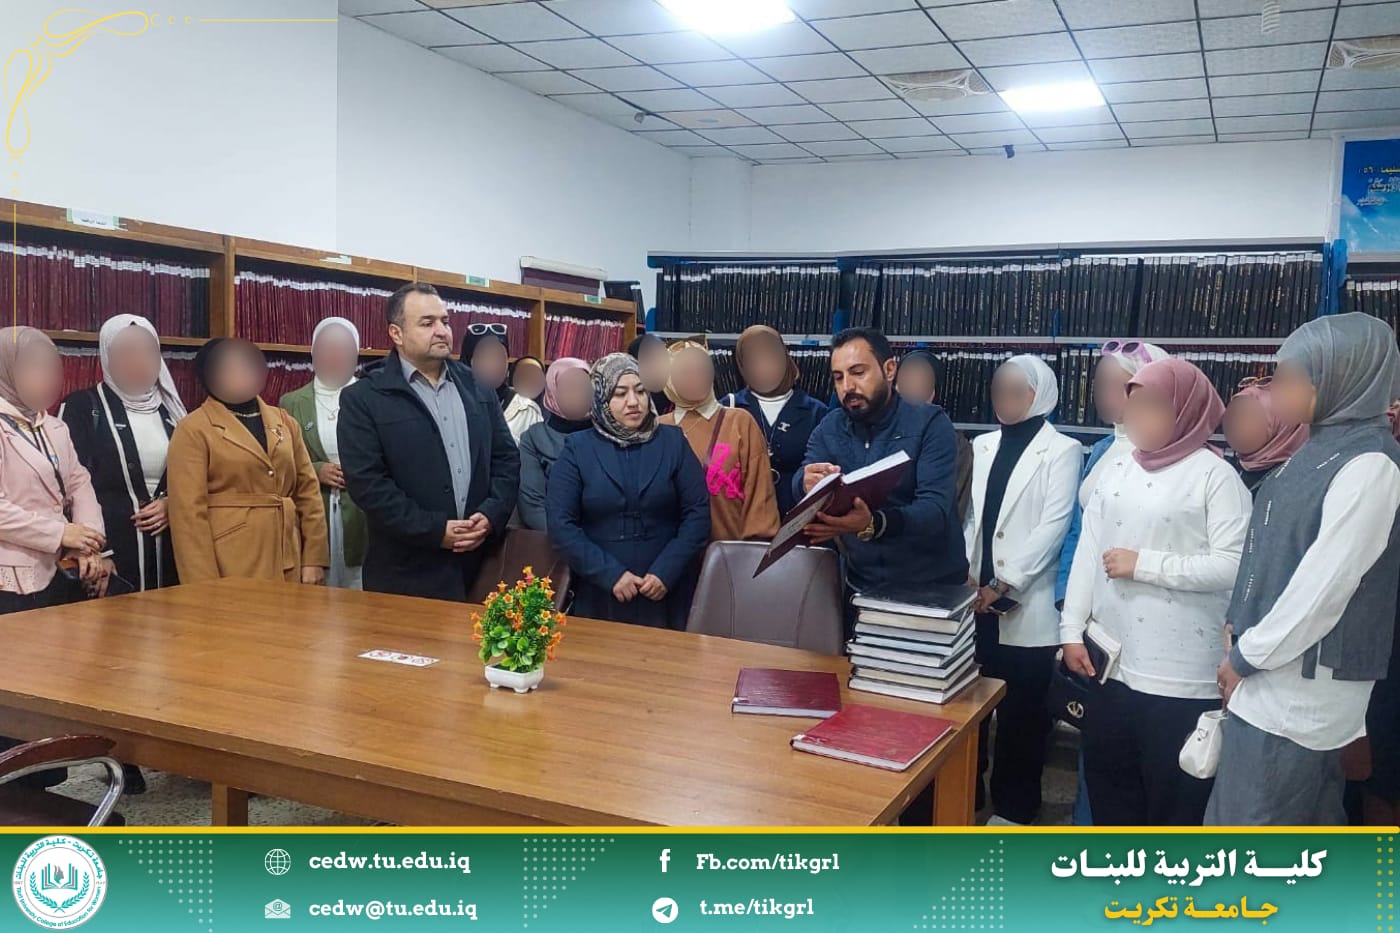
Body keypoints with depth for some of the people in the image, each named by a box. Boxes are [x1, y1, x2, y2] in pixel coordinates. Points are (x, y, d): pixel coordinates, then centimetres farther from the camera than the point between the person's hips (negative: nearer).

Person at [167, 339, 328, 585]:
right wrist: (205, 586, -12)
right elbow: (189, 512, -7)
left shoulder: (284, 422, 12)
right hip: (230, 570, -4)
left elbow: (308, 492, 11)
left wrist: (314, 559, 3)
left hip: (288, 566, 4)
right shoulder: (193, 431, -2)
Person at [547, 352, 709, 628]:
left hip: (666, 592, 1)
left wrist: (666, 571, -12)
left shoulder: (673, 442, 2)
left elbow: (697, 512, -2)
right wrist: (610, 573, -13)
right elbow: (561, 523, -5)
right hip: (600, 594, 0)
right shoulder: (577, 448, 0)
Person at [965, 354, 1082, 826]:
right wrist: (965, 571, -3)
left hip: (1027, 607, -5)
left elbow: (1053, 525, -10)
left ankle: (1013, 807, 18)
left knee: (1022, 714, 4)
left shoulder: (1062, 450, -3)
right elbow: (970, 514, 11)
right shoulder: (982, 446, 14)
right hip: (977, 602, 5)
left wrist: (1004, 582, -14)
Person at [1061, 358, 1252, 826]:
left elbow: (1233, 565, -15)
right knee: (1108, 780, 16)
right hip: (1110, 660, 6)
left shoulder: (1215, 475, -7)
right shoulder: (1115, 468, 10)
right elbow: (1087, 551, 7)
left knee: (1174, 794, 5)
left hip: (1181, 673, -6)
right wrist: (1072, 631, 3)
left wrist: (1144, 564, -16)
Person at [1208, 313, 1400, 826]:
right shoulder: (1320, 448, 12)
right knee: (1306, 822, 18)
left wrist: (1245, 657, -11)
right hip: (1278, 676, 9)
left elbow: (1324, 585, -20)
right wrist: (1239, 631, 8)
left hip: (1301, 684, -8)